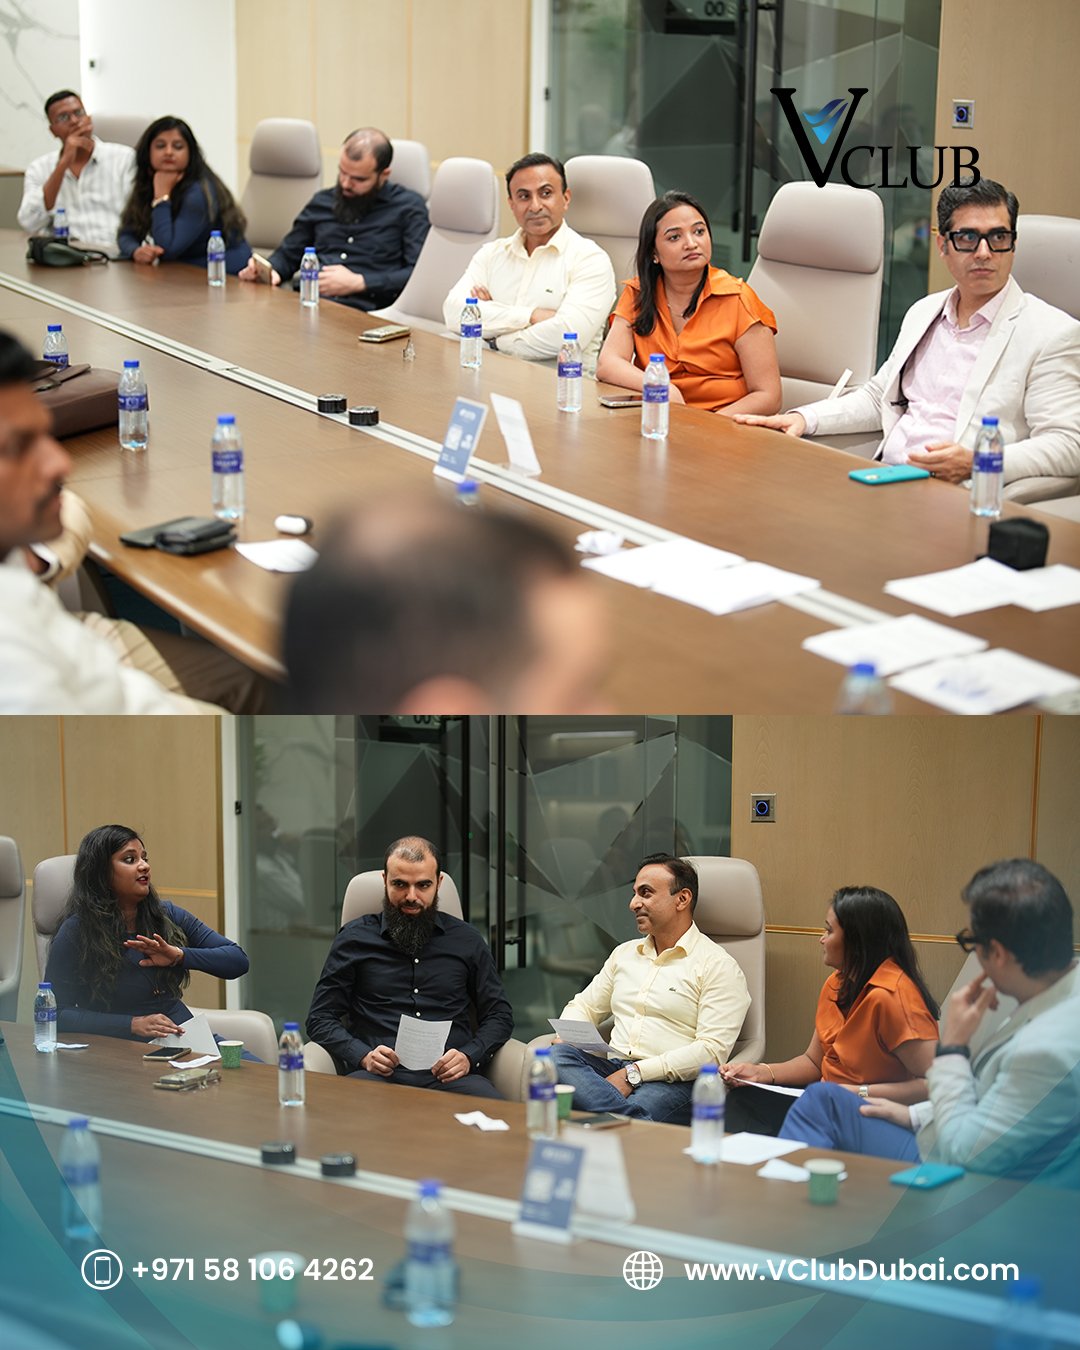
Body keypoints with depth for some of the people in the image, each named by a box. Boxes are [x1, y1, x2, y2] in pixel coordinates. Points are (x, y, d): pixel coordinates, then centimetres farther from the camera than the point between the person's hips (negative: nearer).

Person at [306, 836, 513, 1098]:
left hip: (448, 1075, 2)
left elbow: (499, 1015, 19)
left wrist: (469, 1056, -2)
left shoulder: (465, 940, 18)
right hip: (378, 1075, -2)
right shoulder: (356, 938, 14)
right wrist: (362, 1056, -7)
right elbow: (321, 1018, 12)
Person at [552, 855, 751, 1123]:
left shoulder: (717, 966, 1)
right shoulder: (624, 953, 25)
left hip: (673, 1081, -8)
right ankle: (635, 1116, -43)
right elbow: (584, 1007, 29)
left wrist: (635, 1073, -18)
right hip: (613, 1069, 8)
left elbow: (712, 1050, -10)